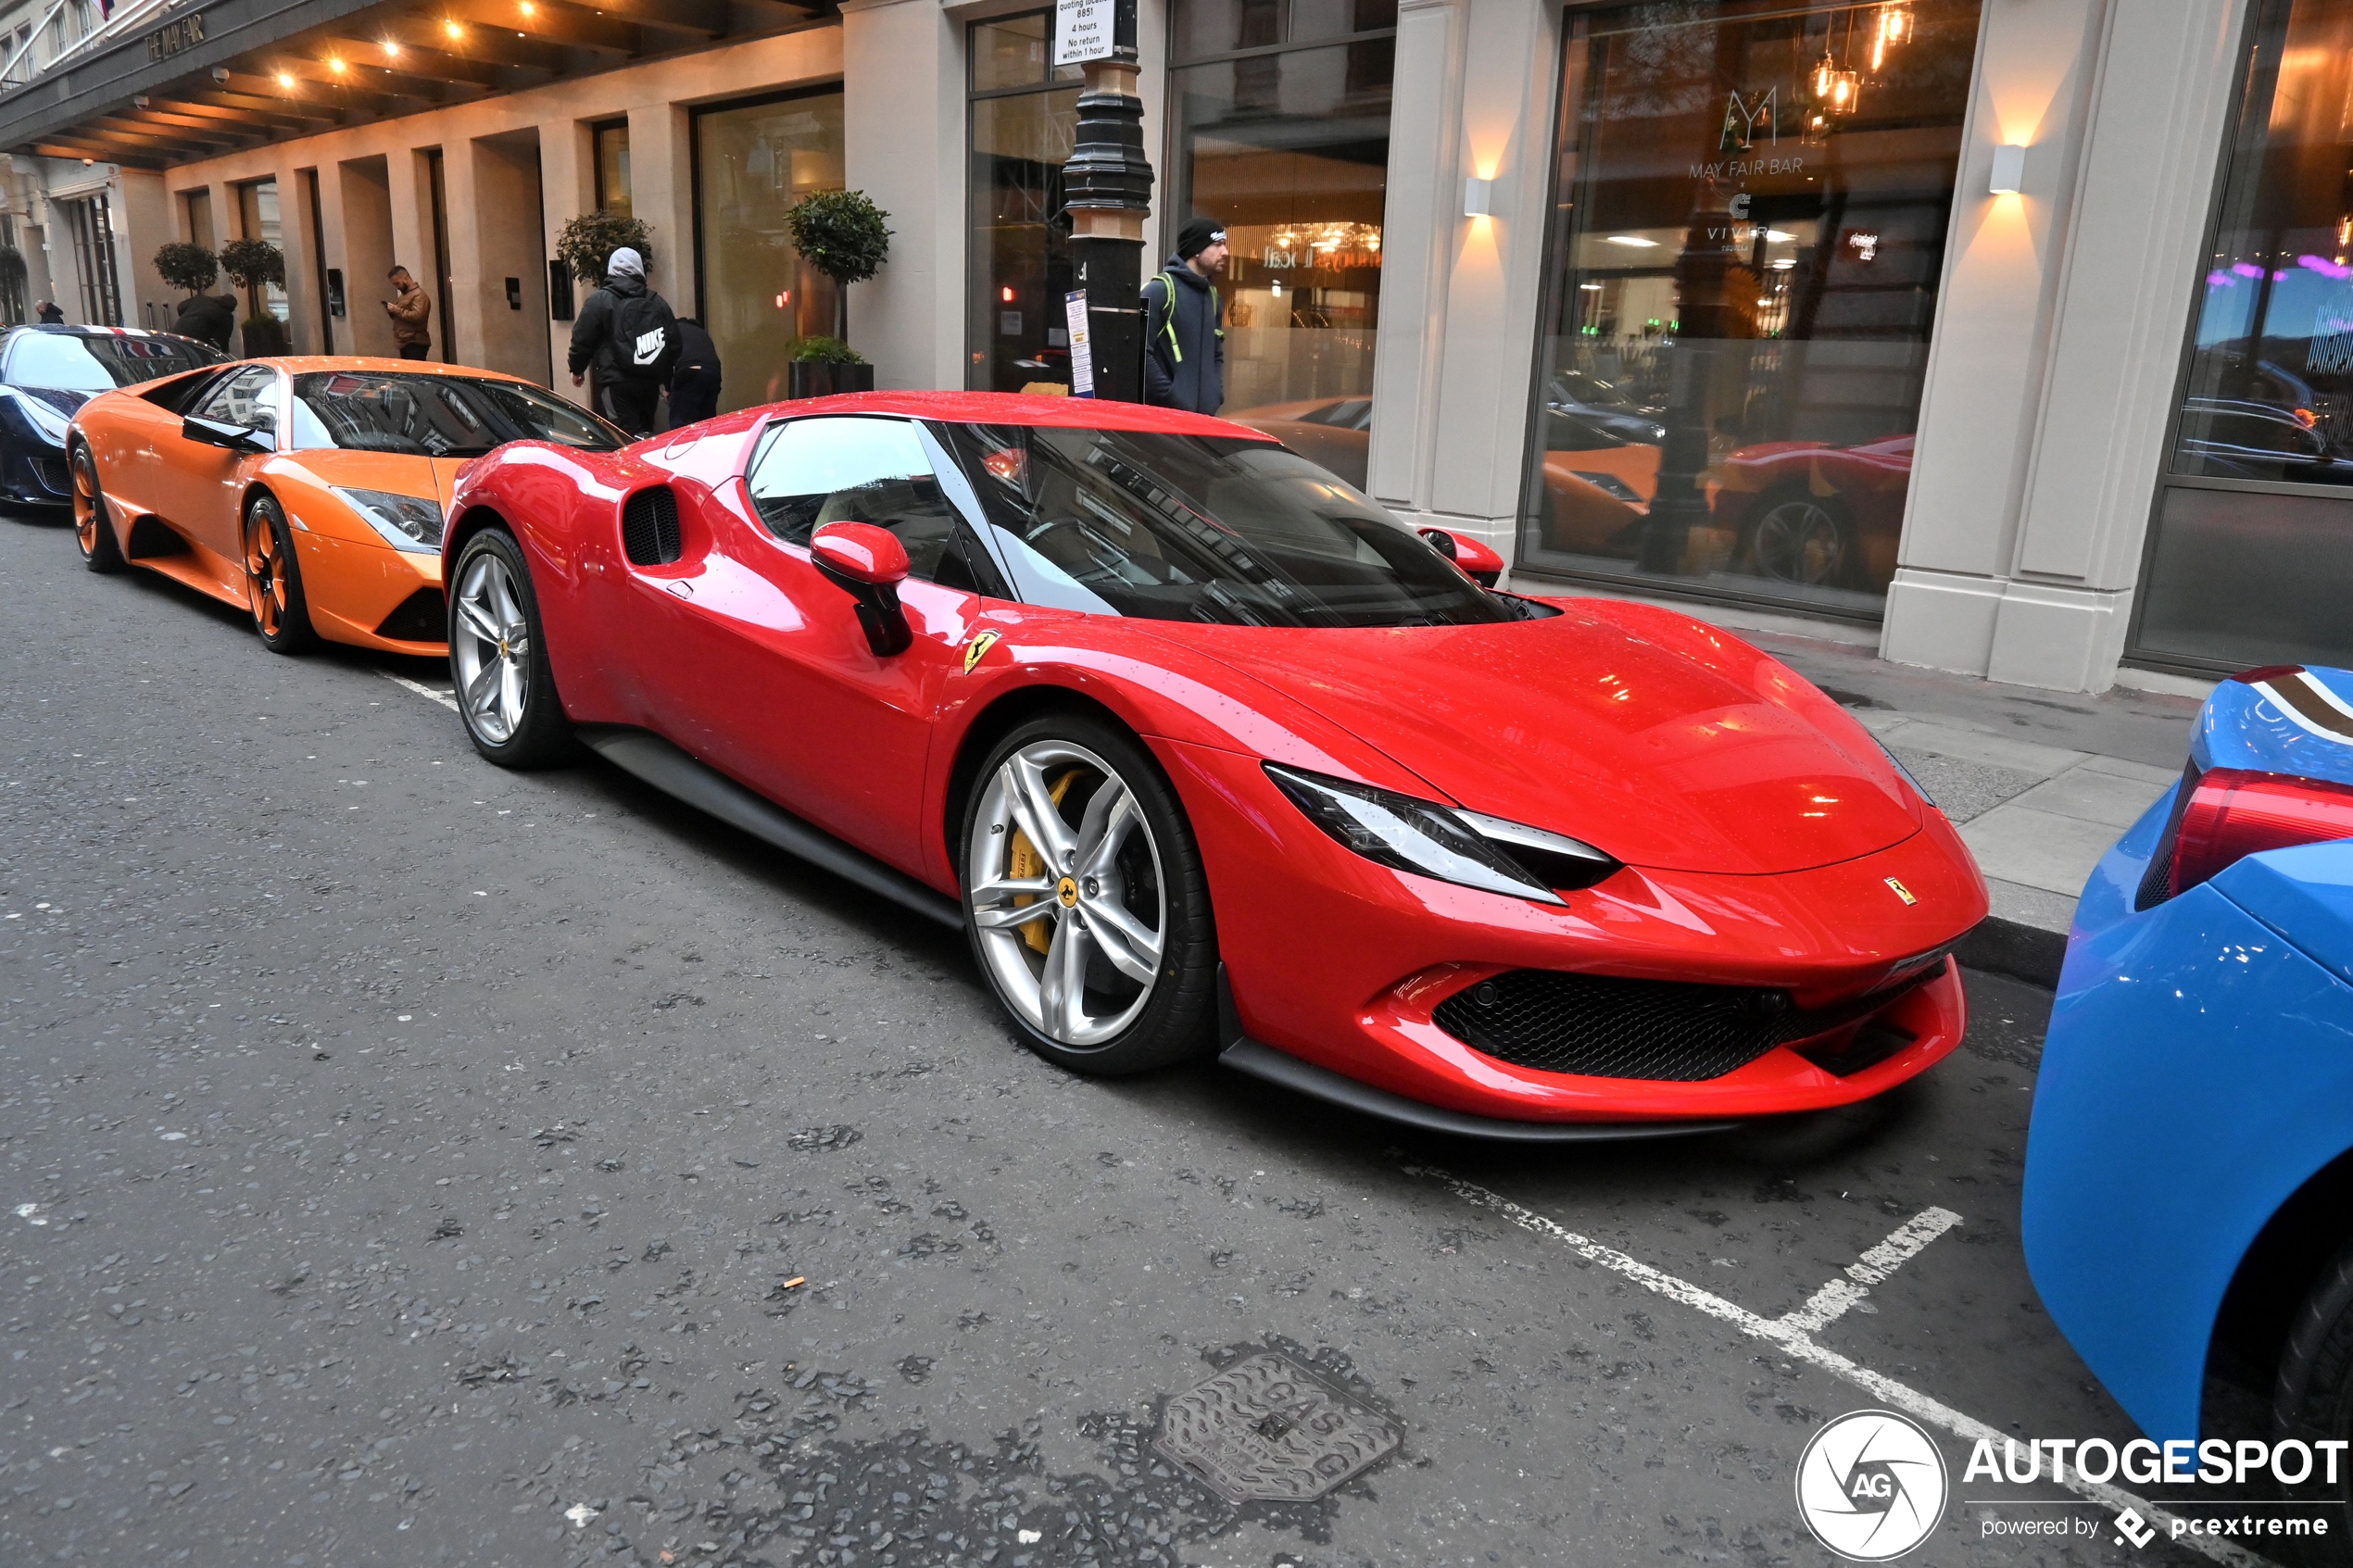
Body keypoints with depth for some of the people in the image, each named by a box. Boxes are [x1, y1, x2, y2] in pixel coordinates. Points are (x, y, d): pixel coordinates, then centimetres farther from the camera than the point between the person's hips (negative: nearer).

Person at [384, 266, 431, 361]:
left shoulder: (418, 295, -10)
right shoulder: (404, 294, 21)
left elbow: (417, 316, -24)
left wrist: (397, 310, -18)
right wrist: (392, 312, 8)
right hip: (405, 343, 10)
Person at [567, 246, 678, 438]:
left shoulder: (600, 300, -4)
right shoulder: (658, 302, 11)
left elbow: (582, 339, -2)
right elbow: (673, 345, 12)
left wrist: (577, 369, 15)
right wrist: (666, 379, 23)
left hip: (616, 381, -5)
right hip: (650, 382, 5)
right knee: (645, 433, 16)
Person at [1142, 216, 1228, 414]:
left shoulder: (1212, 296, 18)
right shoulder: (1159, 291, -7)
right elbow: (1140, 352, -14)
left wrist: (1216, 394, 10)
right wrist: (1169, 396, -16)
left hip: (1205, 414, 7)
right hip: (1164, 413, -7)